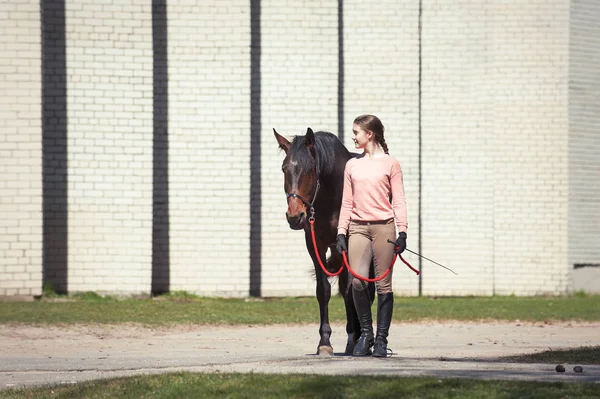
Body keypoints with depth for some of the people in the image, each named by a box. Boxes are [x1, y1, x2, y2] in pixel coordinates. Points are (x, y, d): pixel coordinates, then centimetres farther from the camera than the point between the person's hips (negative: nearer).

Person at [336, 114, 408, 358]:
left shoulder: (390, 164, 4)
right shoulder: (352, 165, 13)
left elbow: (398, 200, 2)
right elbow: (347, 202, 13)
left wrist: (402, 232, -7)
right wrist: (341, 233, 5)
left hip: (383, 227, -2)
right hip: (358, 228, 2)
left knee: (383, 285, -1)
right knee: (357, 280, -14)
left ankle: (381, 339, 6)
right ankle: (365, 333, 1)